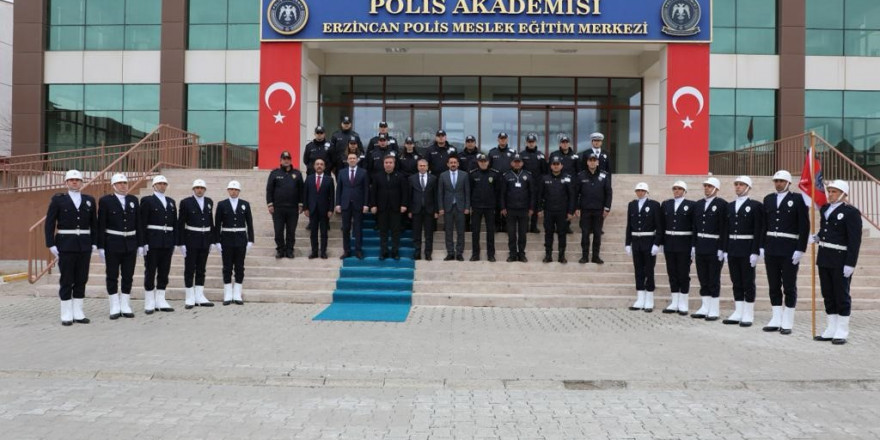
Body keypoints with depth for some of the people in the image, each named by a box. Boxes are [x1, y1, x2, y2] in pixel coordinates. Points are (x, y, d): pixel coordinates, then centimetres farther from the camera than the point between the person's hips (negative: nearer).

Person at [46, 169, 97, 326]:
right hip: (66, 245, -3)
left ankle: (78, 312, 15)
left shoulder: (89, 200, 9)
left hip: (85, 245, 3)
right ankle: (66, 314, 9)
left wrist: (94, 243, 3)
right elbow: (50, 223, -1)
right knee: (66, 280, 2)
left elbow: (94, 224, 11)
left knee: (81, 279, 6)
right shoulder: (58, 199, 1)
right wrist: (51, 244, -8)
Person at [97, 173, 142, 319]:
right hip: (112, 243, -3)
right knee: (112, 276, 4)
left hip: (130, 243, 3)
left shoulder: (133, 200, 7)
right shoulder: (105, 200, -4)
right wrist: (101, 246, -9)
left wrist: (140, 244, 4)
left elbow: (138, 223, 7)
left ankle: (125, 306, 15)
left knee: (128, 276, 6)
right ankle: (115, 308, 11)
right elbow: (101, 225, -5)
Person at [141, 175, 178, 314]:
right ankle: (149, 303, 9)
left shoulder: (171, 202, 14)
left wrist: (174, 242, 7)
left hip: (167, 243, 5)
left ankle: (160, 301, 15)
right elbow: (142, 223, -7)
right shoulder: (147, 200, -1)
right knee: (150, 272, 3)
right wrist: (143, 242, -13)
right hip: (152, 242, -5)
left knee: (164, 272, 7)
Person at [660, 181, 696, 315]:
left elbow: (694, 227, -5)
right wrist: (661, 243, 5)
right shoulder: (665, 204, 9)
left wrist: (693, 245, -10)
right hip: (669, 243, 4)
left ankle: (683, 304, 9)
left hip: (684, 244, -4)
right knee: (672, 273, 7)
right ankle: (674, 303, 14)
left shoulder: (691, 205, -2)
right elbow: (662, 225, 9)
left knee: (684, 274, 2)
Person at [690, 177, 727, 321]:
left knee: (714, 280, 0)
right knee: (703, 279, 9)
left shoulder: (722, 204, -7)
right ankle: (704, 308, 17)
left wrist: (721, 249, -16)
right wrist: (693, 246, 10)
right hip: (700, 247, 6)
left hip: (715, 248, -6)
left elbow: (724, 228, -12)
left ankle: (714, 310, 7)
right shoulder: (698, 205, 12)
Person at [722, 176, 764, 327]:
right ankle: (738, 313, 15)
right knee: (736, 283, 9)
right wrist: (725, 250, 9)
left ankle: (748, 315, 8)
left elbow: (758, 230, -10)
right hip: (732, 249, 6)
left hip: (747, 250, -6)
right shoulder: (730, 206, 12)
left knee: (748, 283, 1)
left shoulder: (755, 205, -5)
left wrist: (755, 252, -15)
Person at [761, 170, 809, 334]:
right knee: (774, 286, 9)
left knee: (789, 287, 3)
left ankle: (787, 322, 10)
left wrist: (800, 249, -11)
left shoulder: (798, 199, -3)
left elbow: (804, 226, -6)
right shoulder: (768, 199, 11)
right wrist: (762, 246, 7)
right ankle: (776, 320, 16)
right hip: (771, 250, 5)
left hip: (790, 251, -5)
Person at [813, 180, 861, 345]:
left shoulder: (851, 212, -10)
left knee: (841, 296, 3)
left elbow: (855, 240, -14)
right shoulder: (824, 209, 11)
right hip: (824, 258, 7)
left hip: (841, 260, -7)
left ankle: (842, 332, 12)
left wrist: (850, 264, -18)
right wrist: (816, 238, 0)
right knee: (828, 295, 11)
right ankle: (831, 330, 19)